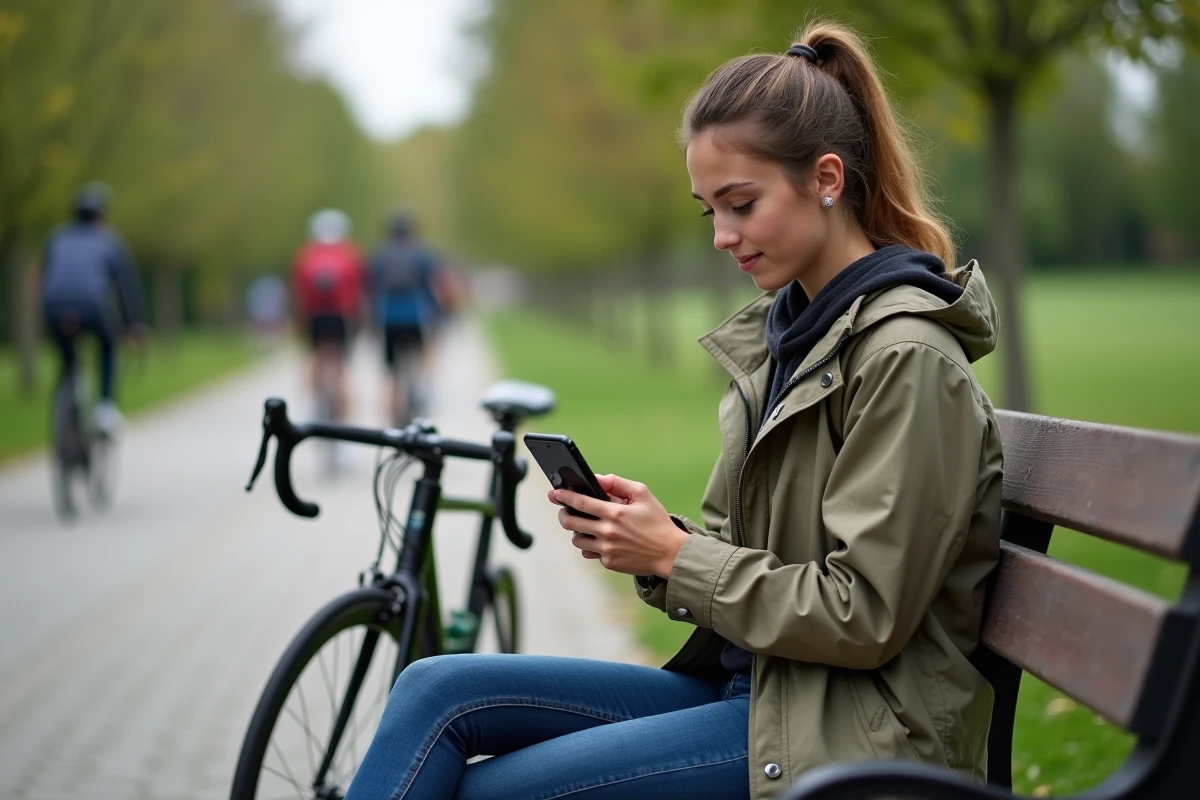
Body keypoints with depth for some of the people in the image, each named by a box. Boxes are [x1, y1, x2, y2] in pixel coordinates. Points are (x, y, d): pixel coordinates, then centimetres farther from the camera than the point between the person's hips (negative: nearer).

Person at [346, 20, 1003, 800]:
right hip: (749, 683, 8)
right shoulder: (780, 331, 11)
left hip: (846, 733, -8)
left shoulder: (905, 356, -16)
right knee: (437, 690, -3)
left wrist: (673, 554, -15)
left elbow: (864, 616, -19)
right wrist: (645, 539, -5)